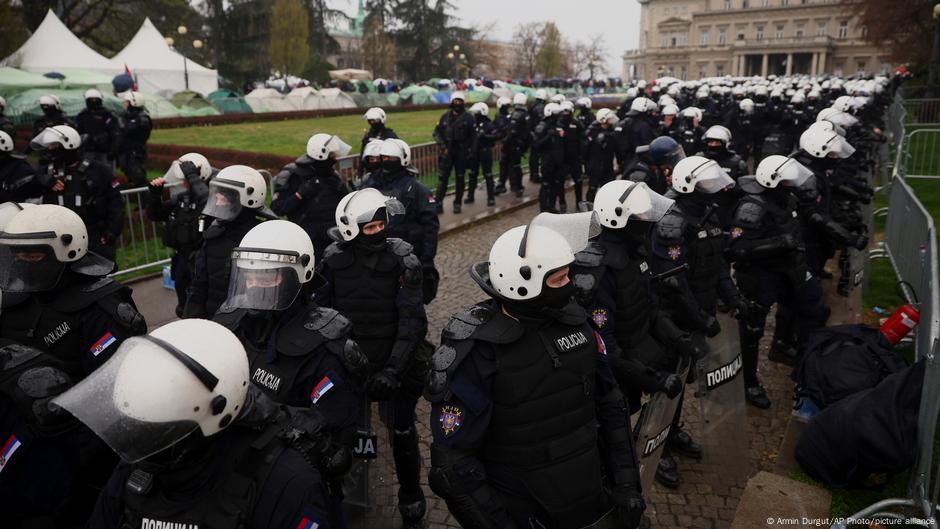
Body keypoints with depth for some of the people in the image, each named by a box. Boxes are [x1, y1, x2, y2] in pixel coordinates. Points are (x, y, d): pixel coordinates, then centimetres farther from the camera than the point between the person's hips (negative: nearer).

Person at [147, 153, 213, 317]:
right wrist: (155, 194, -1)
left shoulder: (209, 199, -18)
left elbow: (205, 198, -44)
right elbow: (155, 215, 15)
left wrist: (192, 176, -32)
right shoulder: (181, 198, 6)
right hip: (182, 258, 8)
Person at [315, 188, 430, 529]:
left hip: (393, 364, -2)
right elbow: (320, 310, 3)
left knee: (401, 431, 7)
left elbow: (413, 321, -16)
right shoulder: (333, 259, -5)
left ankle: (411, 501, 30)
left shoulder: (402, 260, -14)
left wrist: (393, 369, -23)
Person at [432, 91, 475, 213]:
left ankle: (457, 203, 17)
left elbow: (472, 136, -2)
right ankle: (438, 203, 3)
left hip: (461, 153, -1)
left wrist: (469, 151, -9)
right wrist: (443, 147, -6)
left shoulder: (468, 118, 0)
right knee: (442, 178, -1)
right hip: (447, 152, 1)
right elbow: (437, 132, 6)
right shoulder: (445, 117, 6)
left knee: (460, 179, 6)